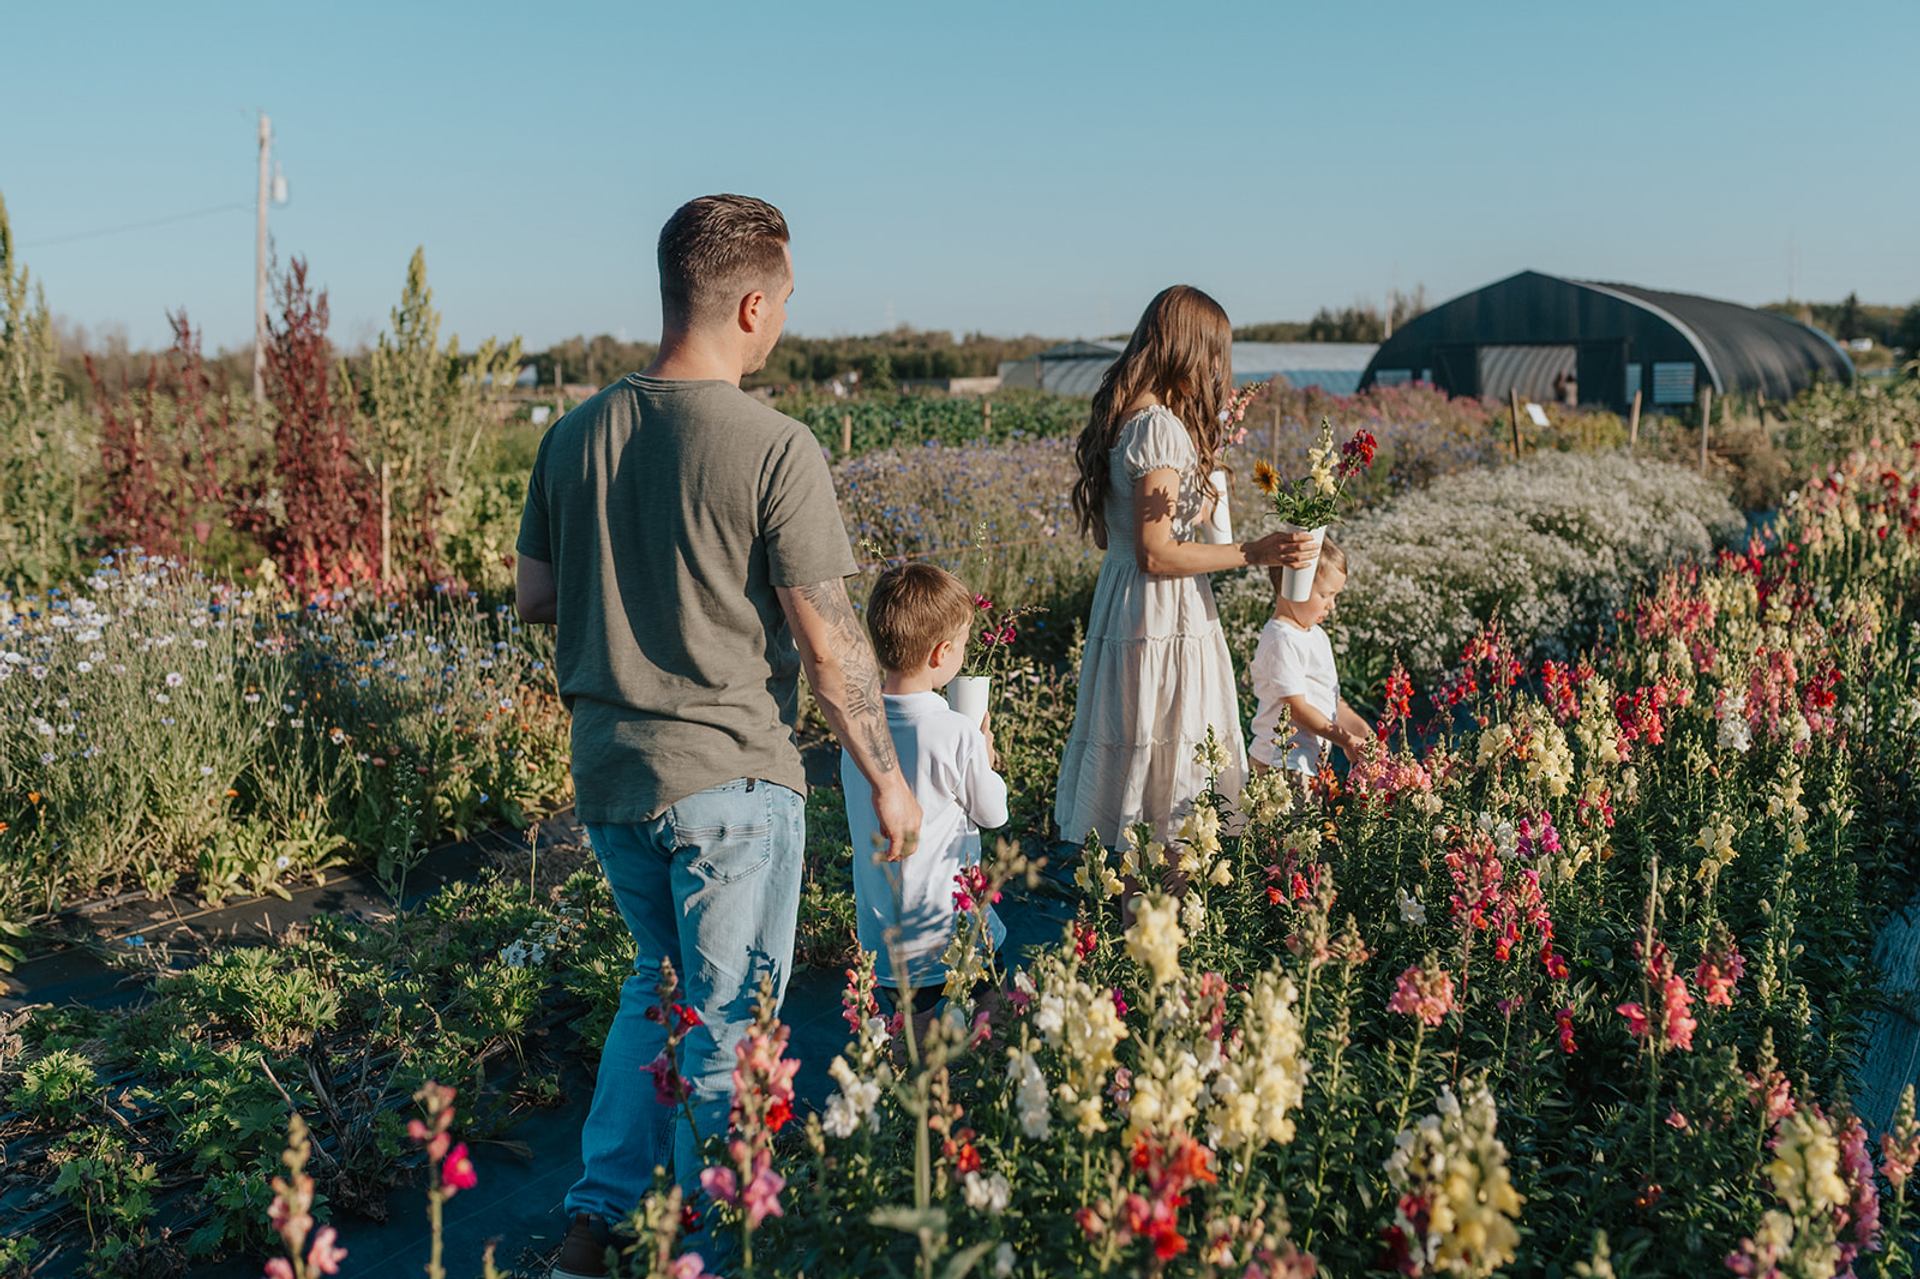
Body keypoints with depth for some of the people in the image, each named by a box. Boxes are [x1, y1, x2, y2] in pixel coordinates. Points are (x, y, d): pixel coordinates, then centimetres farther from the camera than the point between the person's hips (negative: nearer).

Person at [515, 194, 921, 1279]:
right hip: (730, 778, -6)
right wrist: (887, 776, -3)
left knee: (657, 984, 25)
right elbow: (829, 640, -14)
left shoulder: (577, 435, 2)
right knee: (725, 1021, 10)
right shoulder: (774, 447, -16)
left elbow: (535, 597, 10)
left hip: (609, 772, 6)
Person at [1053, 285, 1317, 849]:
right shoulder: (1160, 426, -18)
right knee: (1166, 776, -1)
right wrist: (1251, 553, -16)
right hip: (1162, 619, -10)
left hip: (1127, 610, 10)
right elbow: (1156, 554, -20)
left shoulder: (1124, 416, 11)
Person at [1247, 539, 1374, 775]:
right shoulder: (1282, 641, -16)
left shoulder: (1316, 634, 15)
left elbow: (1329, 698, 20)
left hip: (1311, 760, 9)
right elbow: (1297, 708, -19)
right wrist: (1345, 741, -18)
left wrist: (1360, 730, 8)